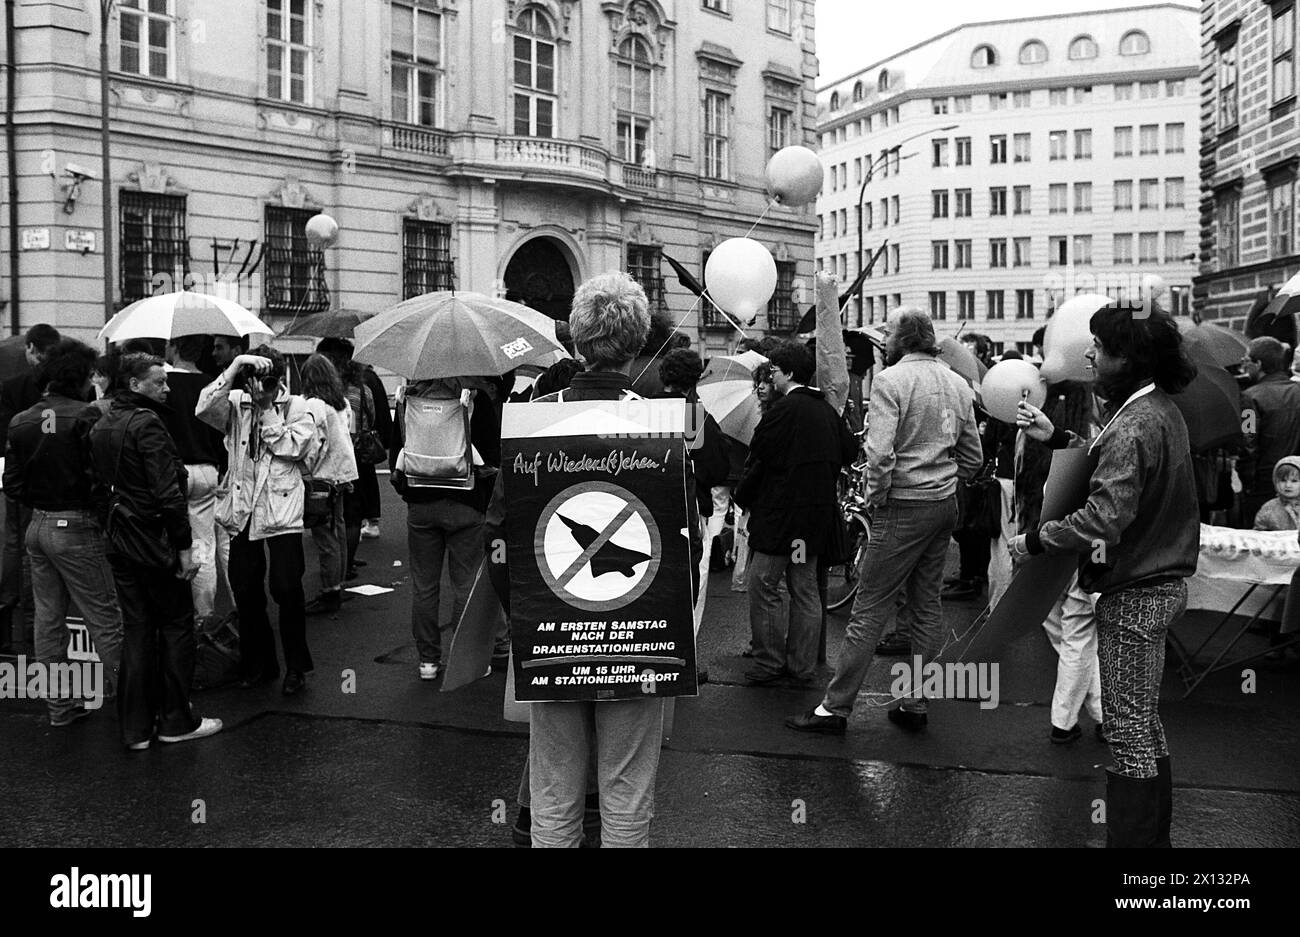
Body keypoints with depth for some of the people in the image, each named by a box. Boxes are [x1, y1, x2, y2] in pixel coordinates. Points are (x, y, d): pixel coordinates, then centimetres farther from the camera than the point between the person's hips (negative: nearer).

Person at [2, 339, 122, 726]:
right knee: (104, 618, 1)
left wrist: (39, 505, 15)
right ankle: (123, 692, 5)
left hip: (38, 527, 7)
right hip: (76, 529, -7)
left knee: (49, 618, 13)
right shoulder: (85, 417, -15)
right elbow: (98, 476, -20)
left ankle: (60, 705, 21)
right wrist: (101, 513, -6)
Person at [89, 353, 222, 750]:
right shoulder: (147, 423, -16)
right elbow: (168, 492, -20)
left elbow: (99, 481, 15)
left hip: (117, 540, 8)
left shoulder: (101, 426, 12)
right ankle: (176, 721, 12)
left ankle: (136, 727, 15)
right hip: (155, 541, -8)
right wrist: (184, 547, -18)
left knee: (136, 629, 12)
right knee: (176, 625, 5)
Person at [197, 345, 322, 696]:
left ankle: (296, 667, 10)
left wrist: (267, 410, -10)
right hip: (242, 511, 3)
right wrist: (234, 366, -18)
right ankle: (258, 664, 26)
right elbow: (203, 408, -14)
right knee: (245, 591, 10)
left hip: (282, 511, -3)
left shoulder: (297, 407, 1)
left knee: (287, 590, -6)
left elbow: (293, 446, -14)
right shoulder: (236, 403, 6)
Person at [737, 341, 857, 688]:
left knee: (763, 587, 0)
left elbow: (759, 461, -12)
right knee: (805, 589, 12)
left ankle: (769, 665, 3)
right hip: (818, 513, 8)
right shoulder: (827, 410, 8)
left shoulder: (783, 411, -15)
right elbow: (850, 450, 14)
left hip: (781, 512, -8)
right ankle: (801, 665, 18)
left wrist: (744, 497, 1)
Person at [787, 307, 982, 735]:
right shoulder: (959, 384, 11)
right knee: (927, 604, 13)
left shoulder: (890, 380, -11)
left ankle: (835, 707, 4)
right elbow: (973, 457, 13)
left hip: (903, 507, -7)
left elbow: (880, 454, -20)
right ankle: (915, 702, 21)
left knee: (869, 608, -3)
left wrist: (875, 501, -8)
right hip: (946, 505, 7)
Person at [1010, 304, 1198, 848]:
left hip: (1134, 596, -10)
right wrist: (1058, 438, 11)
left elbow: (1106, 516, -30)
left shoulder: (1135, 426, -22)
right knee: (1146, 725, 20)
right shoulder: (1162, 410, 9)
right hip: (1161, 583, 10)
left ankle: (1132, 838, 8)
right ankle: (1152, 834, 32)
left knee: (1130, 731, -1)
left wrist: (1034, 540, -21)